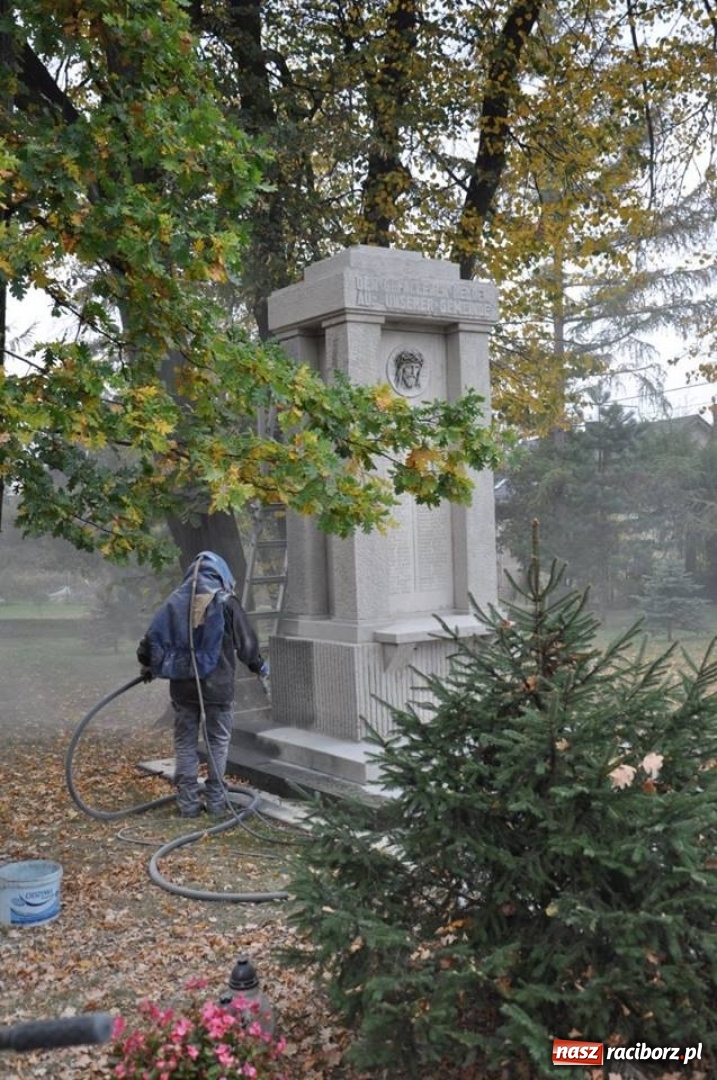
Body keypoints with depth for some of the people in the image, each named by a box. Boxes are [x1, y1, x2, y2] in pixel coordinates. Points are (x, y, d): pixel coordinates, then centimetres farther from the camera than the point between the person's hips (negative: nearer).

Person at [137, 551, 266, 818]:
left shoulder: (175, 601, 3)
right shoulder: (226, 603, -5)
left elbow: (153, 637, 5)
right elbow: (246, 642, -1)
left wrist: (148, 664, 24)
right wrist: (259, 666, 18)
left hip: (182, 687, 3)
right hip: (217, 686, -2)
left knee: (185, 743, 11)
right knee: (218, 742, 10)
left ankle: (187, 802, 13)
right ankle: (215, 800, 13)